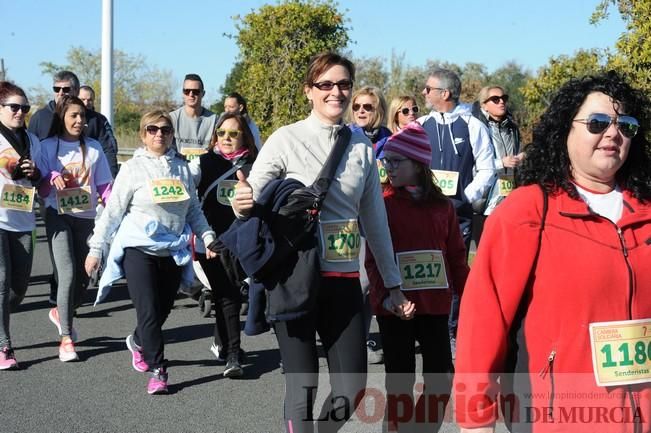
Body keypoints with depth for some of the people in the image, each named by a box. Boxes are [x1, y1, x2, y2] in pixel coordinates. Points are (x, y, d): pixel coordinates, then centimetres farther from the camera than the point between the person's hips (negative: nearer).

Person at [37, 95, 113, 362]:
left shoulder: (93, 148, 7)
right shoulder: (48, 147, 2)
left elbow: (104, 186, 9)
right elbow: (41, 189, 3)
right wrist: (52, 178, -19)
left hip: (86, 218, 3)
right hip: (58, 217, -3)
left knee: (83, 278, 5)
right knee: (68, 275, -15)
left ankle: (61, 313, 36)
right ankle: (66, 338, -5)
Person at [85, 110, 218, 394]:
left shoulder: (182, 168, 8)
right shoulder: (133, 168, -3)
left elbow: (194, 210, 16)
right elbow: (112, 211, -1)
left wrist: (207, 236, 4)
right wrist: (96, 248, -1)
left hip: (173, 251, 4)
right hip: (138, 249, -4)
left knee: (163, 309, 10)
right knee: (148, 312, -9)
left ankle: (138, 342, 41)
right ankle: (158, 371, 1)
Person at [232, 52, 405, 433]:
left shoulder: (362, 146, 7)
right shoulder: (287, 139, -4)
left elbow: (376, 220, 13)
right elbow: (251, 198, -6)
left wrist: (393, 283, 15)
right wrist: (242, 204, -30)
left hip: (345, 278, 4)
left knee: (352, 388, 5)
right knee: (303, 385, 1)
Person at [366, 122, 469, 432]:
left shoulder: (441, 205, 5)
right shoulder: (381, 203, -4)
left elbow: (456, 256, 8)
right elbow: (373, 257, -8)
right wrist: (385, 294, -21)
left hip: (435, 303, 3)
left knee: (441, 377, 8)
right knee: (400, 379, 6)